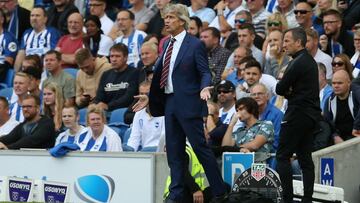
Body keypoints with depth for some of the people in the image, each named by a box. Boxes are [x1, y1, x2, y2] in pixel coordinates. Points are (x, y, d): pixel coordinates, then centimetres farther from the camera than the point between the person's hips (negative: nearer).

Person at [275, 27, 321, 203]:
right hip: (311, 114, 9)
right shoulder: (310, 61, 15)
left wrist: (286, 90, 6)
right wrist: (291, 92, -1)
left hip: (298, 114, -9)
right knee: (305, 157, 9)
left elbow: (280, 89, -14)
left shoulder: (298, 63, -15)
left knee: (282, 157, -5)